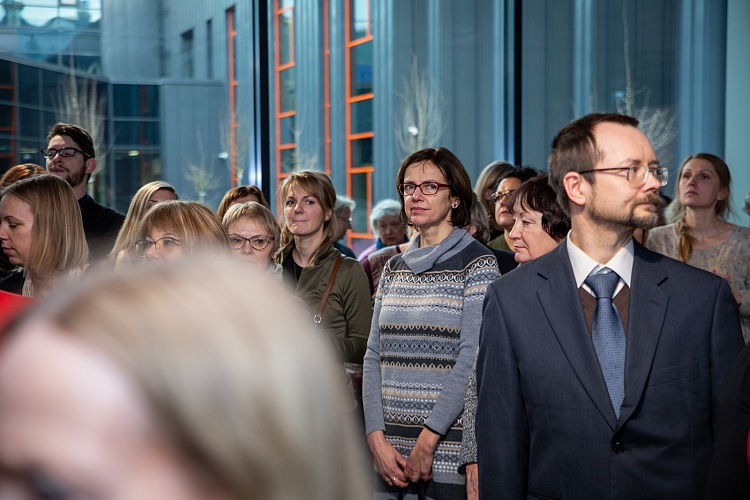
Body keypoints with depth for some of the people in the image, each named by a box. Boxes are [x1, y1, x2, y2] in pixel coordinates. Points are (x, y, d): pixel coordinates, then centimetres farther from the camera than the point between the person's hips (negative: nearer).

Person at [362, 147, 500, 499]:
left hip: (449, 444, -5)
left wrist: (428, 441, -15)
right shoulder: (394, 268, 12)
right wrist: (377, 439, -3)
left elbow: (472, 360, -12)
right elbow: (374, 357, 8)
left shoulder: (478, 264, -4)